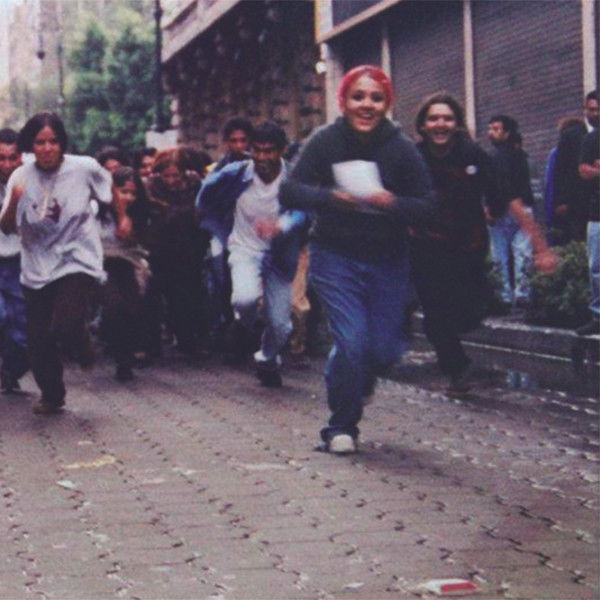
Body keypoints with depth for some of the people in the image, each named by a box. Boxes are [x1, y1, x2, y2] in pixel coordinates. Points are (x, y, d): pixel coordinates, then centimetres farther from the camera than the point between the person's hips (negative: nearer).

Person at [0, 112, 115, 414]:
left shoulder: (84, 168, -9)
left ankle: (81, 344, 15)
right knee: (38, 341, 4)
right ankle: (51, 395, 30)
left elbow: (112, 192, 11)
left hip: (78, 264, -3)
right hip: (37, 270, 3)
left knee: (65, 328, -23)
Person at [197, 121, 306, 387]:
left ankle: (268, 360, 36)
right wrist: (222, 234, 9)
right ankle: (244, 324, 8)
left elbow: (302, 211, -33)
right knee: (246, 297, -31)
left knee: (280, 323, 1)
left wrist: (280, 226, -53)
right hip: (245, 249, 0)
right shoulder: (236, 174, -10)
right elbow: (205, 198, 8)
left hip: (279, 255, 0)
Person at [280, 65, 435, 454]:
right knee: (352, 340, -15)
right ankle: (341, 427, 6)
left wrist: (393, 203, -28)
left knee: (385, 350, 1)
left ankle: (362, 378, 41)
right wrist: (330, 197, -28)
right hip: (336, 257, -2)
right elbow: (291, 192, -10)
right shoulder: (326, 142, -8)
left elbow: (428, 207, -7)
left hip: (388, 261, 2)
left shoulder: (402, 150, -7)